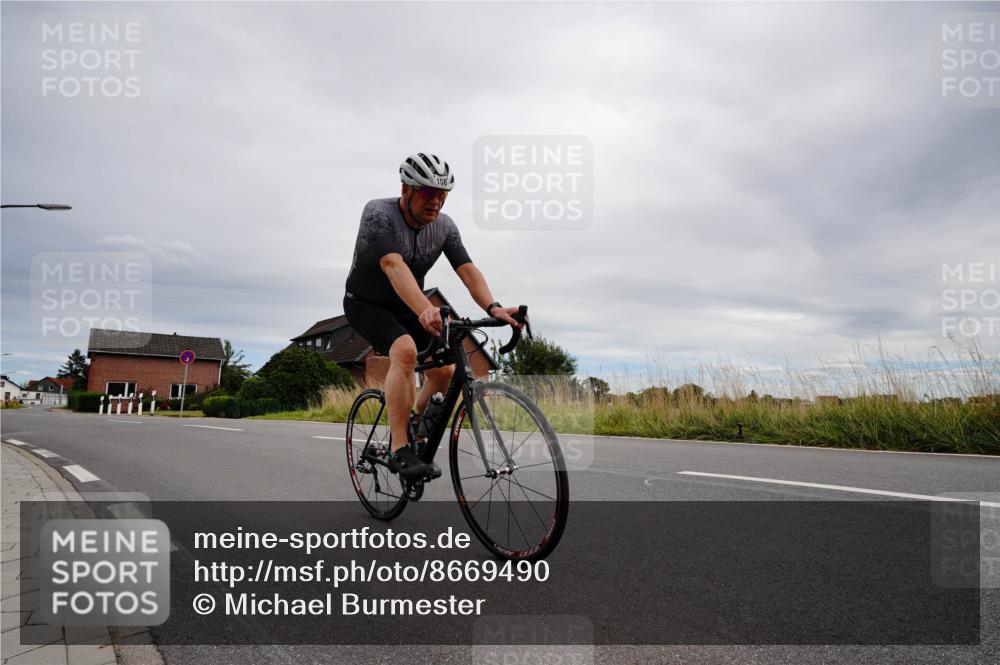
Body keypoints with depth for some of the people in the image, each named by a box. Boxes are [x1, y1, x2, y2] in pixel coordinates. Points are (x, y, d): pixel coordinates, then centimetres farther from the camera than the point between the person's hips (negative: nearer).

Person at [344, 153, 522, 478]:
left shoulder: (445, 226, -10)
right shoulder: (378, 213, -26)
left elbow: (467, 269, -21)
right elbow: (393, 265, -43)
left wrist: (492, 307, -41)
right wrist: (425, 310, -59)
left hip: (406, 309, 5)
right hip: (366, 303, -5)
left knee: (445, 371, -9)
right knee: (405, 350, -33)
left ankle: (415, 433, 16)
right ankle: (400, 450, -27)